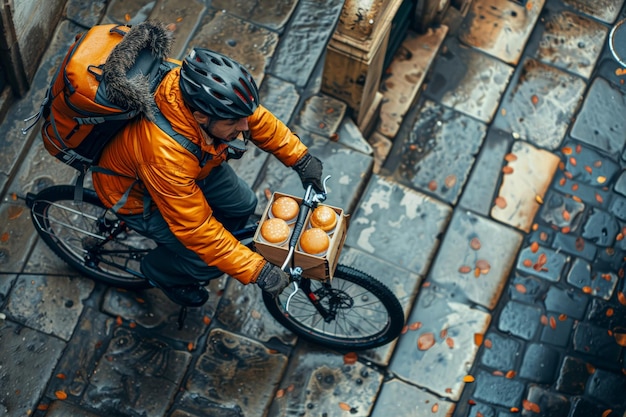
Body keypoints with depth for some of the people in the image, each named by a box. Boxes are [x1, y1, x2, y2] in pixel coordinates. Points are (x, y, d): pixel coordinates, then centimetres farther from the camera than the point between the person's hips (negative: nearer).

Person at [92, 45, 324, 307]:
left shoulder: (205, 90, -30)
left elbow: (258, 118, -7)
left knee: (243, 205, 5)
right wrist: (258, 272, -32)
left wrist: (300, 158, -8)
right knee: (208, 260, -7)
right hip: (136, 194, -6)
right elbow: (196, 228, -35)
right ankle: (159, 270, 26)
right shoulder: (164, 154, -45)